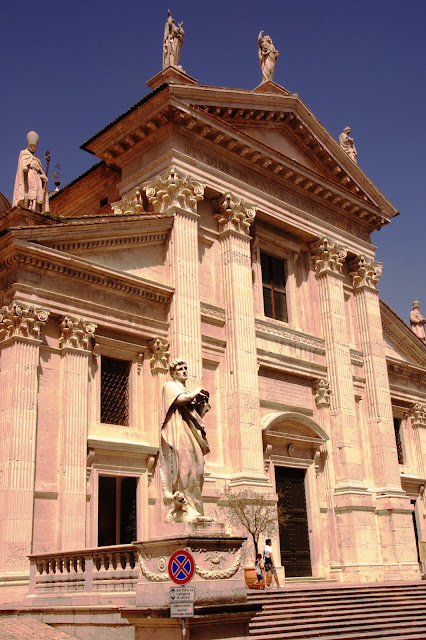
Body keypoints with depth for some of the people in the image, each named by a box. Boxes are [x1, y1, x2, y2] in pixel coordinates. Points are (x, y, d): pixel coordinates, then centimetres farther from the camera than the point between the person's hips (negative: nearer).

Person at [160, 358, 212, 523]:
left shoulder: (189, 391, 27)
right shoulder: (170, 386, 6)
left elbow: (199, 415, 22)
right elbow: (181, 399, -15)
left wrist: (202, 402, 5)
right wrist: (197, 391, 0)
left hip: (191, 434, 8)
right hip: (178, 432, -8)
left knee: (194, 470, -3)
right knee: (183, 467, -17)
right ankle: (186, 511, -23)